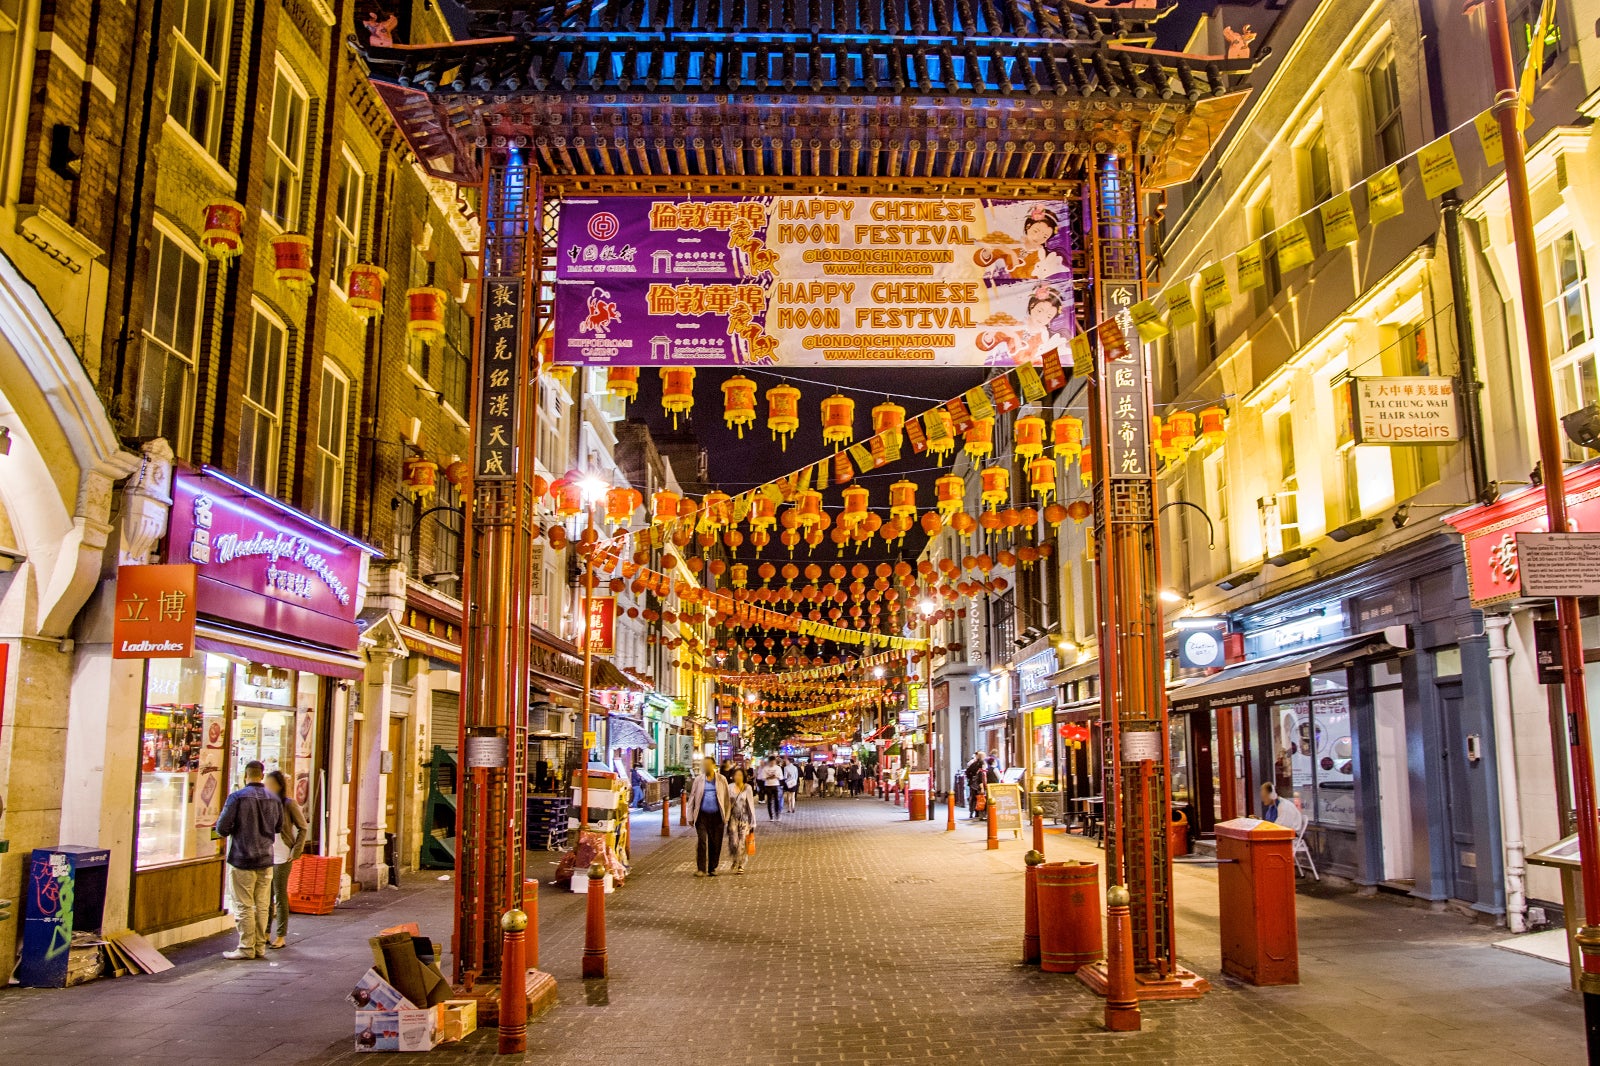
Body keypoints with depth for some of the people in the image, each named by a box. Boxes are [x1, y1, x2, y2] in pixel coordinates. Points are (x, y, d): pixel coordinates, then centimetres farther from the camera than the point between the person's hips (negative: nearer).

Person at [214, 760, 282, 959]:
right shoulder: (274, 799, 3)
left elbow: (222, 829, -12)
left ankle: (246, 948, 7)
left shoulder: (237, 797, -12)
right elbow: (278, 827, 15)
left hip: (242, 860, -4)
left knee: (244, 906, 2)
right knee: (262, 906, 10)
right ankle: (260, 947, 15)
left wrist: (235, 830, 9)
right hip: (266, 860, 4)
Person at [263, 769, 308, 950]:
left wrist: (296, 851, -9)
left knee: (280, 896, 1)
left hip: (281, 857, -5)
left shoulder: (289, 803, -7)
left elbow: (303, 828, -3)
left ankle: (281, 936, 9)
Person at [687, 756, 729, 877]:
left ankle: (712, 868, 18)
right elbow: (692, 798, 7)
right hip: (702, 816, -1)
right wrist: (690, 817, 4)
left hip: (717, 817, 1)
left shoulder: (721, 780, 4)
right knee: (701, 842, -7)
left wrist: (726, 817, 3)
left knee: (715, 844, 5)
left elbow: (726, 799, 6)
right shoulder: (698, 779, 4)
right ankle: (701, 869, -2)